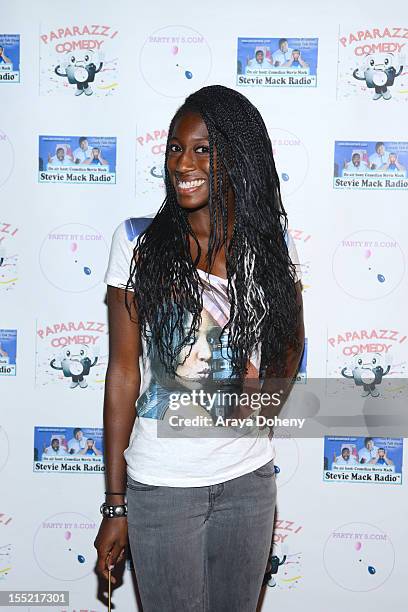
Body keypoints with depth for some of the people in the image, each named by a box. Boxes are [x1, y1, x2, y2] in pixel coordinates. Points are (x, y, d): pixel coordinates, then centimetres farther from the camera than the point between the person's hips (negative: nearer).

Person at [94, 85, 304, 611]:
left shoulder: (271, 243, -2)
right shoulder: (138, 242, -10)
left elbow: (291, 337, 16)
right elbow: (123, 372, -8)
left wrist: (270, 393, -2)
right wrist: (114, 504, -7)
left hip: (248, 479, 3)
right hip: (160, 483, -2)